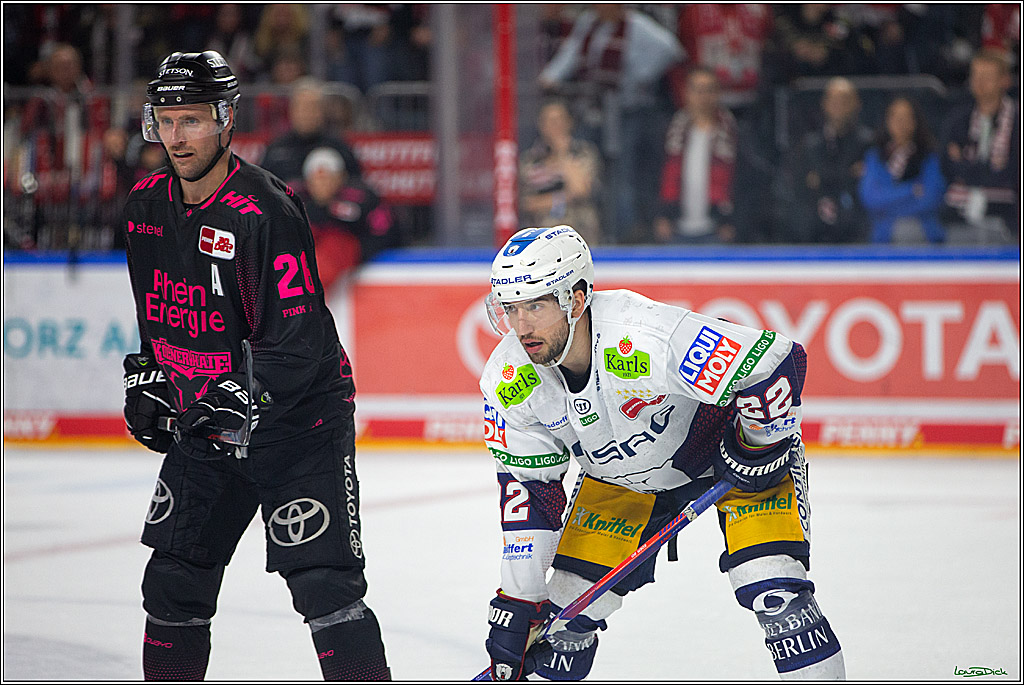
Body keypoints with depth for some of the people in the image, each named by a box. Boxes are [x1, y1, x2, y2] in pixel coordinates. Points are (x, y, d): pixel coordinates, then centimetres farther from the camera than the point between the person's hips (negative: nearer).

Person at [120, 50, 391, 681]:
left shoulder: (264, 211, -22)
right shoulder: (148, 204, 3)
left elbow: (297, 338, -25)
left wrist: (245, 396, -33)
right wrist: (148, 379, 16)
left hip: (296, 420, -7)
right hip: (205, 425, 7)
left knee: (324, 584, -15)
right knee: (175, 581, 10)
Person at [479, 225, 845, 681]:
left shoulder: (645, 339, -40)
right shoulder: (508, 383, -20)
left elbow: (777, 362, -34)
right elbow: (528, 485, -8)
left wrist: (759, 446, -20)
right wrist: (517, 602, -9)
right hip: (620, 474, 5)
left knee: (775, 591, -21)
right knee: (570, 605, -1)